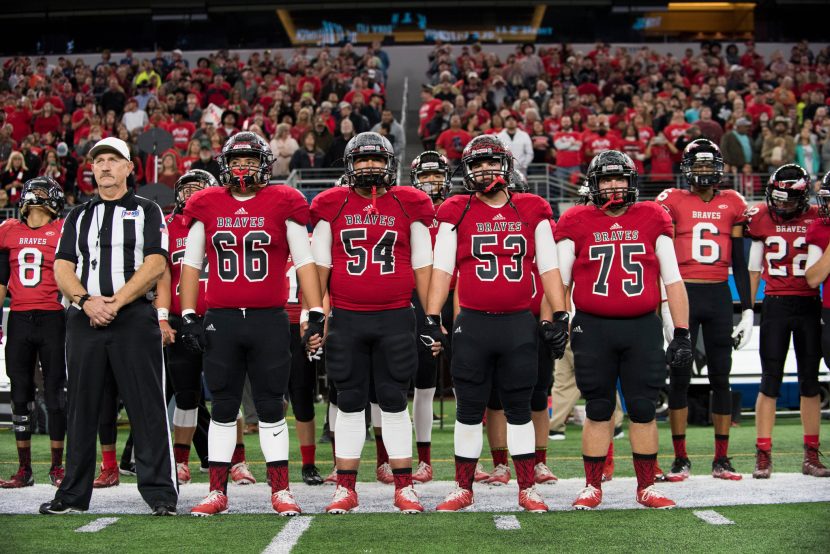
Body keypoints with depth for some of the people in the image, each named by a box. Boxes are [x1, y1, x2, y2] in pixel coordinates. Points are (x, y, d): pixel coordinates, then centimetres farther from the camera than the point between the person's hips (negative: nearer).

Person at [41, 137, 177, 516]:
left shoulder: (147, 211, 9)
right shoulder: (78, 217, 19)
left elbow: (155, 265, -4)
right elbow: (62, 268, 8)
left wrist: (114, 303, -13)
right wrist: (87, 301, -11)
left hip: (134, 318, -3)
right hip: (83, 320, 3)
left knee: (147, 407, -6)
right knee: (82, 407, 6)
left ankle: (160, 493, -3)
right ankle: (74, 494, 13)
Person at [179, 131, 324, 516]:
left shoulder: (284, 204, 1)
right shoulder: (206, 206, 6)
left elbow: (304, 263, 2)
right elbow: (191, 264, 10)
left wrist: (316, 315, -4)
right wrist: (188, 317, 4)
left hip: (269, 320, -1)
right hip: (220, 321, 1)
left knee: (271, 408, 4)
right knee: (223, 409, 7)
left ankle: (280, 492, 10)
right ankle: (217, 492, 13)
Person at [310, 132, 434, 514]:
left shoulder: (409, 206, 4)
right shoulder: (332, 206, 4)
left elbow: (422, 265, 7)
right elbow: (319, 264, 8)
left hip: (395, 318, 0)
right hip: (346, 319, 1)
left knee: (394, 402, 3)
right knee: (350, 403, 6)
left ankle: (404, 487, 10)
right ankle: (345, 488, 12)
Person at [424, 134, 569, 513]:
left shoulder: (533, 212, 5)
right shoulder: (457, 212, 3)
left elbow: (549, 268, 6)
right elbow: (442, 269, 2)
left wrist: (559, 317, 0)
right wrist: (431, 320, -3)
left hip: (519, 325, 1)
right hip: (472, 325, 0)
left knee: (519, 409, 7)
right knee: (469, 410, 5)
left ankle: (527, 489, 14)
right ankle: (463, 489, 15)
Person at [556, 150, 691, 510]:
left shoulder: (653, 220, 6)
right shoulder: (576, 223, 3)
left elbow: (673, 281, 7)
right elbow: (558, 280, 7)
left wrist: (681, 334, 3)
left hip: (643, 327, 1)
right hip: (593, 328, -1)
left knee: (644, 409, 4)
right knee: (598, 409, 5)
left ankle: (646, 487, 15)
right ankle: (592, 487, 15)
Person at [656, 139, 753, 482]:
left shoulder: (732, 204, 8)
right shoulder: (672, 202, 0)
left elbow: (739, 263, 11)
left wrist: (748, 310, 8)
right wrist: (666, 306, -10)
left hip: (719, 296, 3)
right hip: (683, 294, -2)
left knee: (720, 377, 5)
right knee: (679, 377, 0)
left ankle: (721, 460, 12)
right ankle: (680, 460, 7)